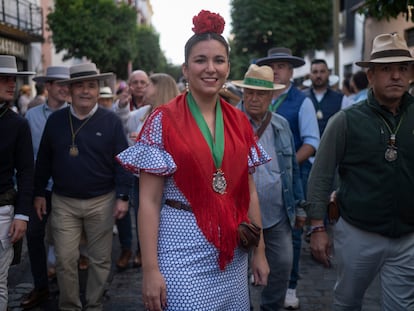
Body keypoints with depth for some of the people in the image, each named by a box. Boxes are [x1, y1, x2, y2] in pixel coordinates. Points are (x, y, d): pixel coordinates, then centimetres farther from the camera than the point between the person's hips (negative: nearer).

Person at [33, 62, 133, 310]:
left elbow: (122, 161, -5)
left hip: (101, 202, -1)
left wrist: (123, 197, -9)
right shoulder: (55, 120, 3)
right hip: (64, 202, 2)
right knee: (65, 260, 4)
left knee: (100, 260, 9)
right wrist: (39, 193, 9)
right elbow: (44, 160, 10)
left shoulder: (111, 121, -4)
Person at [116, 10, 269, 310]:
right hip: (183, 249, -5)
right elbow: (149, 201, -11)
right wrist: (150, 269, -14)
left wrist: (260, 251, 8)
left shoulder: (240, 122, 4)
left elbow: (249, 192, 10)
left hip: (233, 252, 5)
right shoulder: (164, 120, -9)